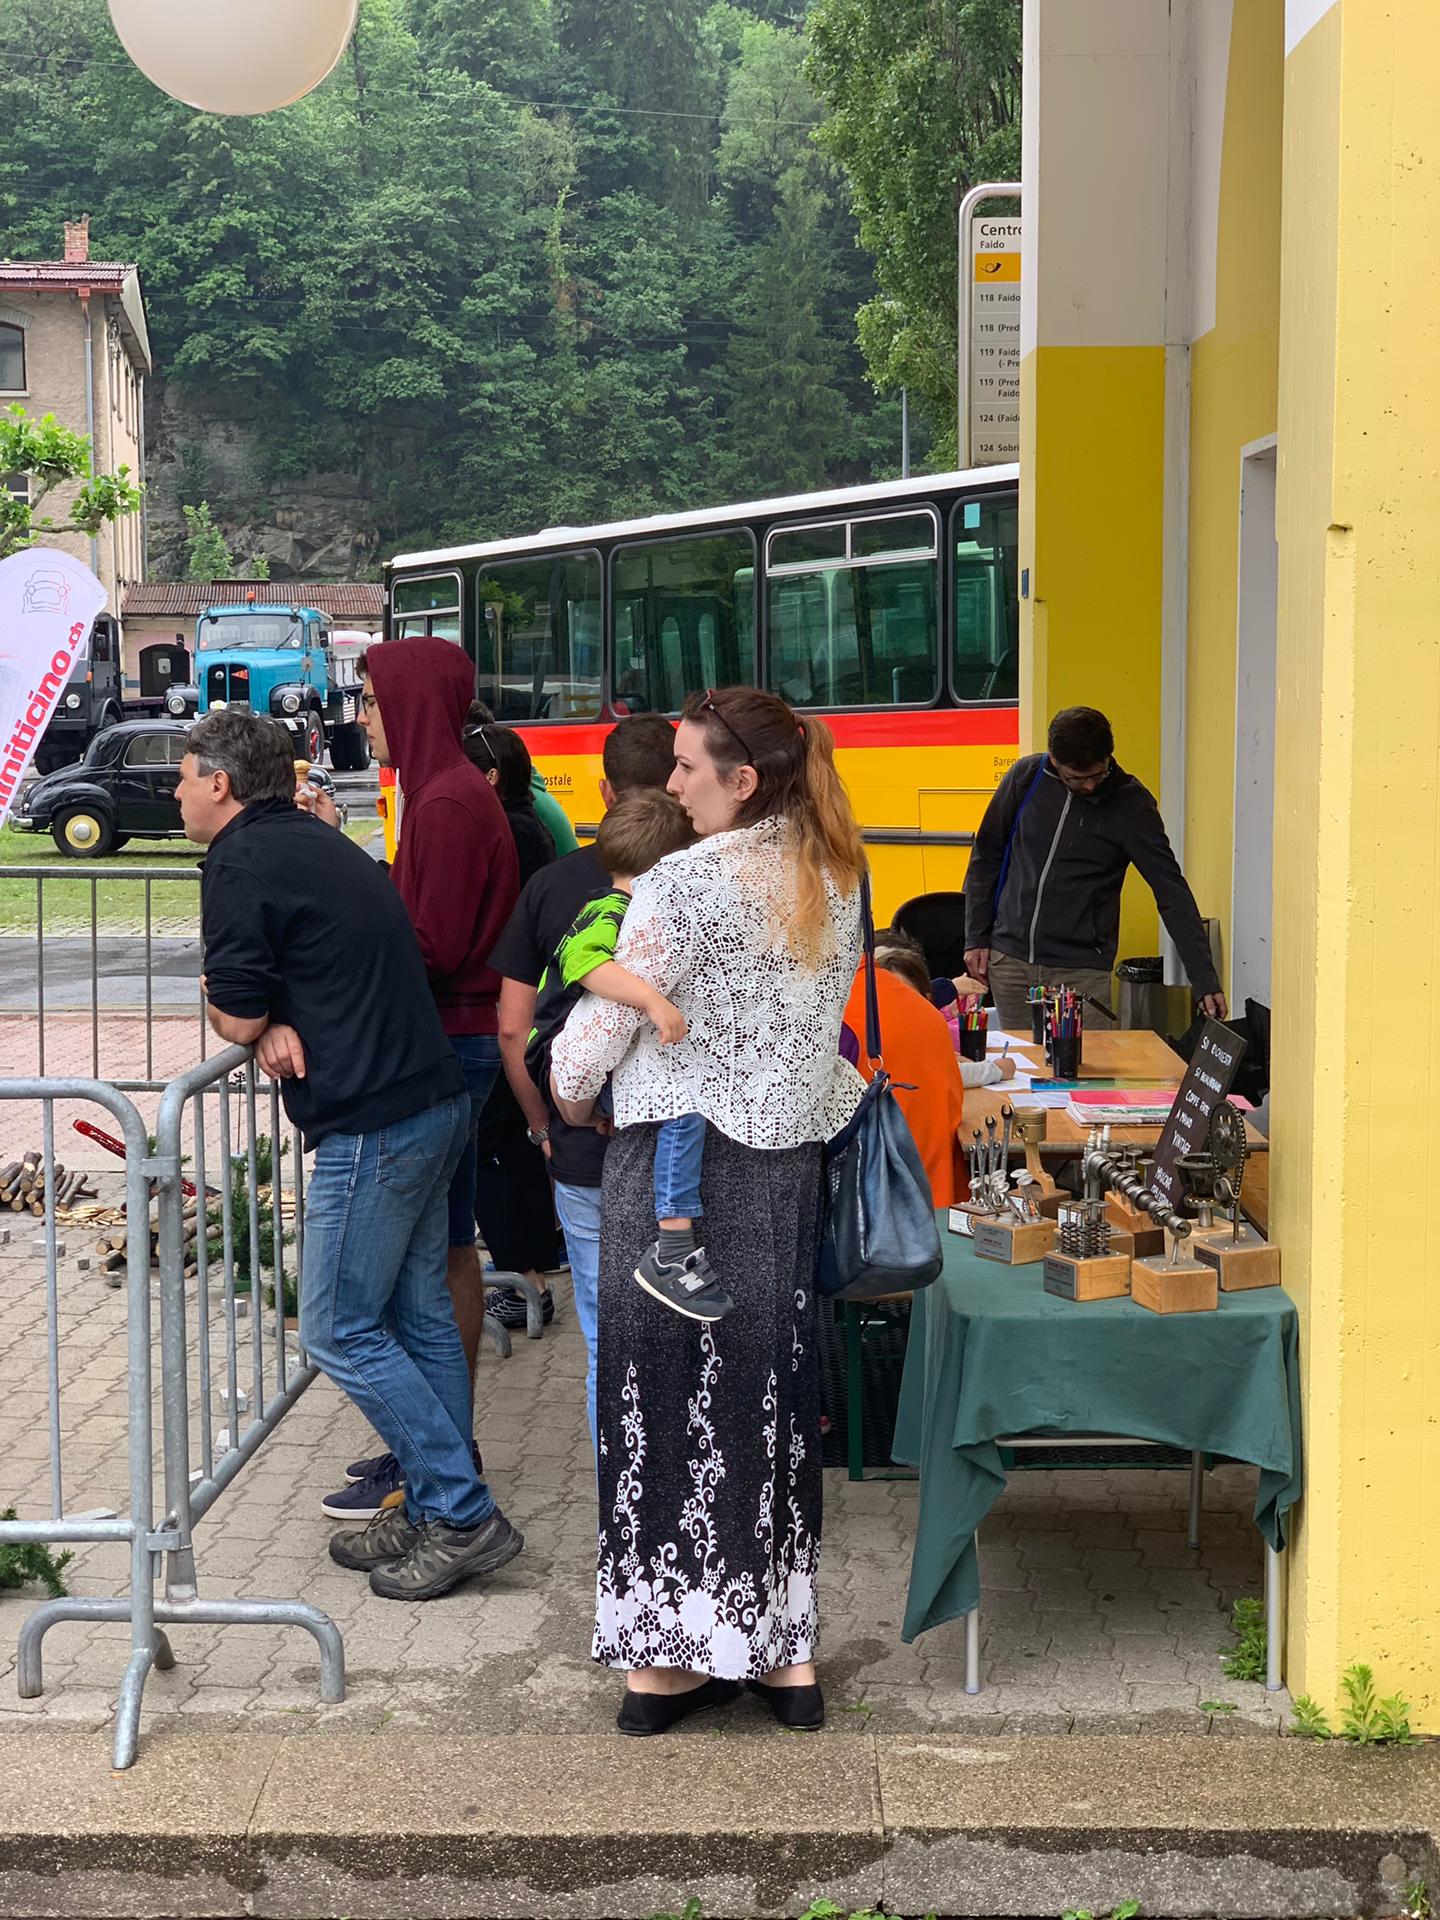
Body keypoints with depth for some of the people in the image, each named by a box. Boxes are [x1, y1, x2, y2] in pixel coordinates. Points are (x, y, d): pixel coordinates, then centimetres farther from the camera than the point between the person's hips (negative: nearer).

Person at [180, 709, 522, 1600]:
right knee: (420, 1316, 13)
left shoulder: (242, 862, -11)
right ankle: (443, 1512, 20)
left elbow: (234, 1016, -13)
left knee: (343, 1328, -1)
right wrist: (282, 1021, 0)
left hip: (371, 1125, -9)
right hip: (436, 1099, 9)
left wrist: (263, 1021, 10)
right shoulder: (319, 841, 18)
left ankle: (463, 1516, 1)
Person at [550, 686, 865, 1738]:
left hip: (678, 1163, -6)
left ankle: (667, 1655, 11)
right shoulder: (836, 879, 6)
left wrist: (571, 1095, 8)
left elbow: (605, 1020, -10)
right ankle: (784, 1650, 18)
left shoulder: (686, 883, -14)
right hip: (791, 1165, 6)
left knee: (667, 1399, 4)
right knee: (770, 1395, 13)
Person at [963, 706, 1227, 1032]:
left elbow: (1172, 894, -9)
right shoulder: (1026, 777, -1)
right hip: (1008, 960, 2)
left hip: (1082, 969, -2)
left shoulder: (1131, 803, -7)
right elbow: (986, 856, 10)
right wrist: (975, 938, 6)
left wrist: (1206, 982, -14)